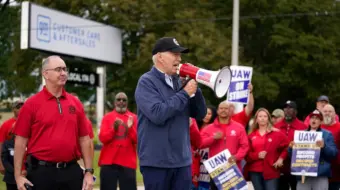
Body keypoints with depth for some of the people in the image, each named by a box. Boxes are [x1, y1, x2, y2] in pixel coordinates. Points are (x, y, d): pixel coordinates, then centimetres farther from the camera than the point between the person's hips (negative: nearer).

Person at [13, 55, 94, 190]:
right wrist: (18, 176, -7)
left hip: (72, 171, 3)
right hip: (41, 172, -3)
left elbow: (84, 139, 10)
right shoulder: (32, 104, -2)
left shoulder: (75, 103, 8)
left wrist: (89, 171, 5)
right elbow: (20, 141, -3)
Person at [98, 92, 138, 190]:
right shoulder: (107, 117, 8)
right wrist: (114, 128, -17)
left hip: (128, 162, 0)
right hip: (108, 162, 0)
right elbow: (102, 138, -2)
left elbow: (137, 140, 0)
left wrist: (130, 128, -16)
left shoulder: (133, 118, 8)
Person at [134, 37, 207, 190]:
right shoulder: (147, 82, -7)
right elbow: (158, 114, -22)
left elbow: (200, 114, 10)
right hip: (157, 161, -6)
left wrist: (194, 88, -3)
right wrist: (185, 93, -14)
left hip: (182, 160, 6)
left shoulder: (179, 82, 11)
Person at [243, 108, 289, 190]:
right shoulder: (251, 136, 8)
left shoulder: (277, 133, 3)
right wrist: (257, 155, -12)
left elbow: (287, 146, 5)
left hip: (271, 171, -3)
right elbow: (247, 154, 6)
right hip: (255, 172, 3)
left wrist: (281, 158, -6)